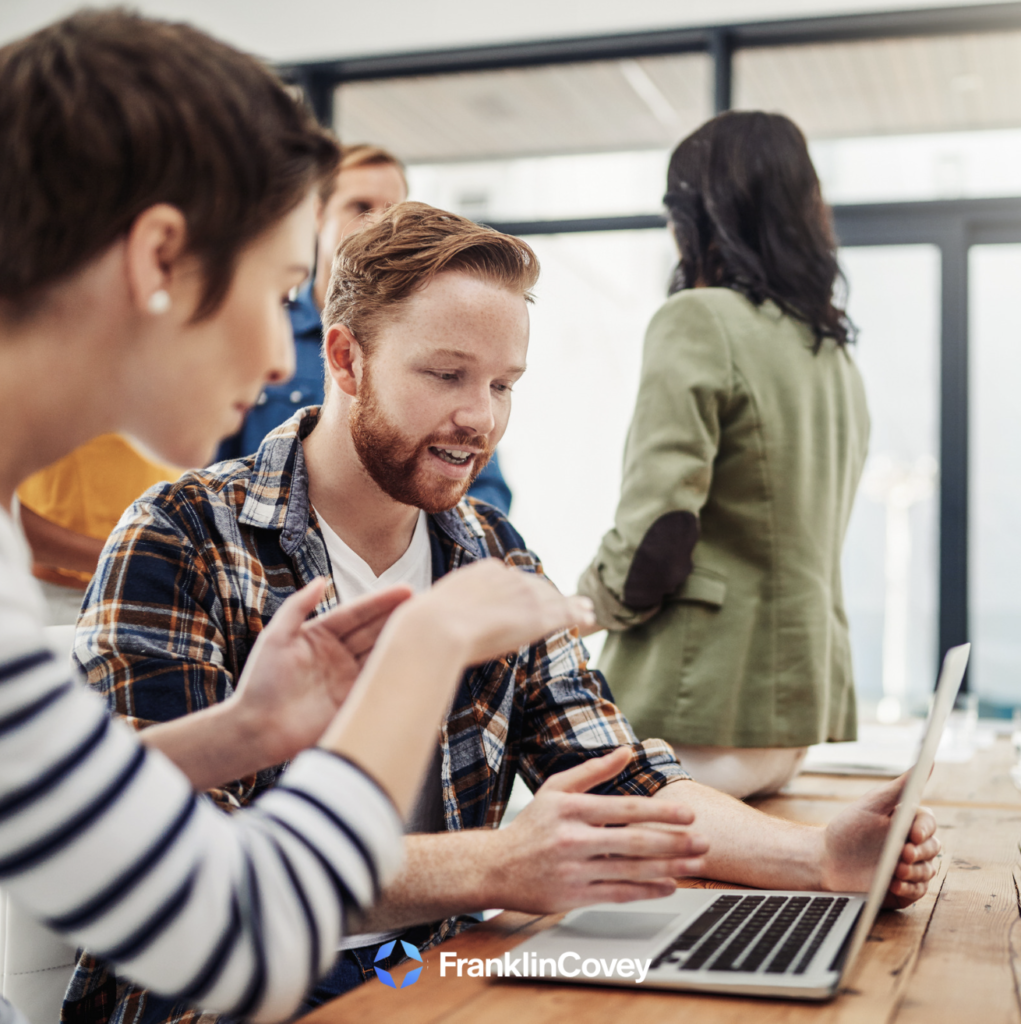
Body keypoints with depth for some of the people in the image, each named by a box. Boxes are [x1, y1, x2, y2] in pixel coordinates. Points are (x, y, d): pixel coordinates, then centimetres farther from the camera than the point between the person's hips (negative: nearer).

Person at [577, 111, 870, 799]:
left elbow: (657, 527, -19)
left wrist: (596, 600, 1)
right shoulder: (836, 354, 14)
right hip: (803, 706, 8)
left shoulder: (699, 319, -12)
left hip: (707, 709, -8)